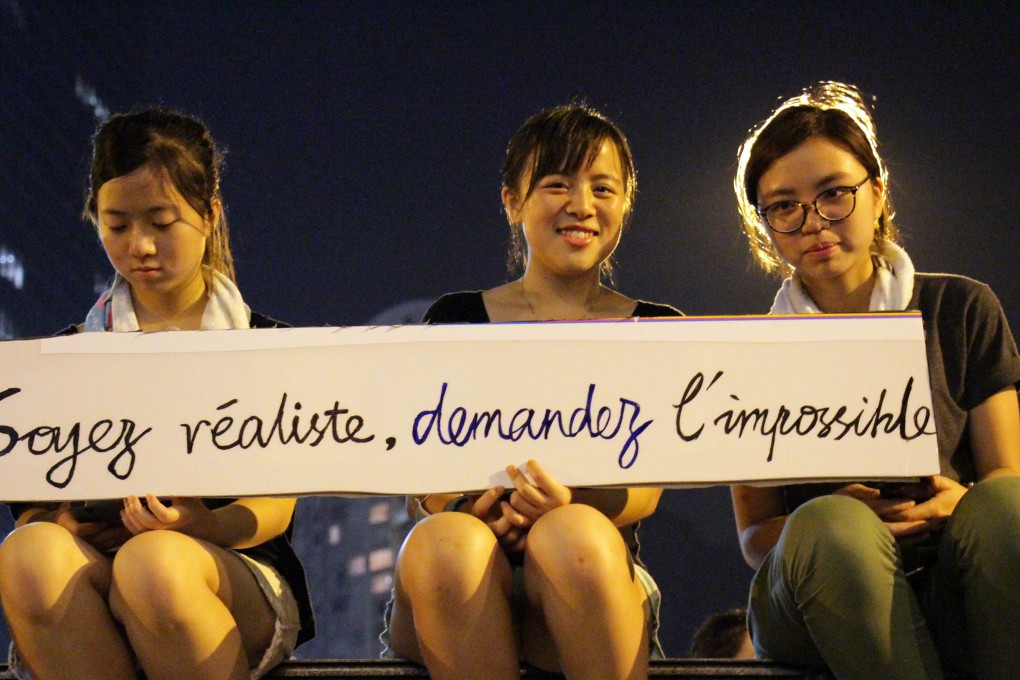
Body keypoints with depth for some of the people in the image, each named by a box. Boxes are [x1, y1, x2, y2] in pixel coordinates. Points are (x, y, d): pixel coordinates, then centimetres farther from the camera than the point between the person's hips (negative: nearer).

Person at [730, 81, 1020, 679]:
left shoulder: (962, 310, 11)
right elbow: (755, 534, 8)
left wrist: (958, 504, -16)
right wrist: (839, 518, -16)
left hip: (961, 597, 1)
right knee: (828, 523, -35)